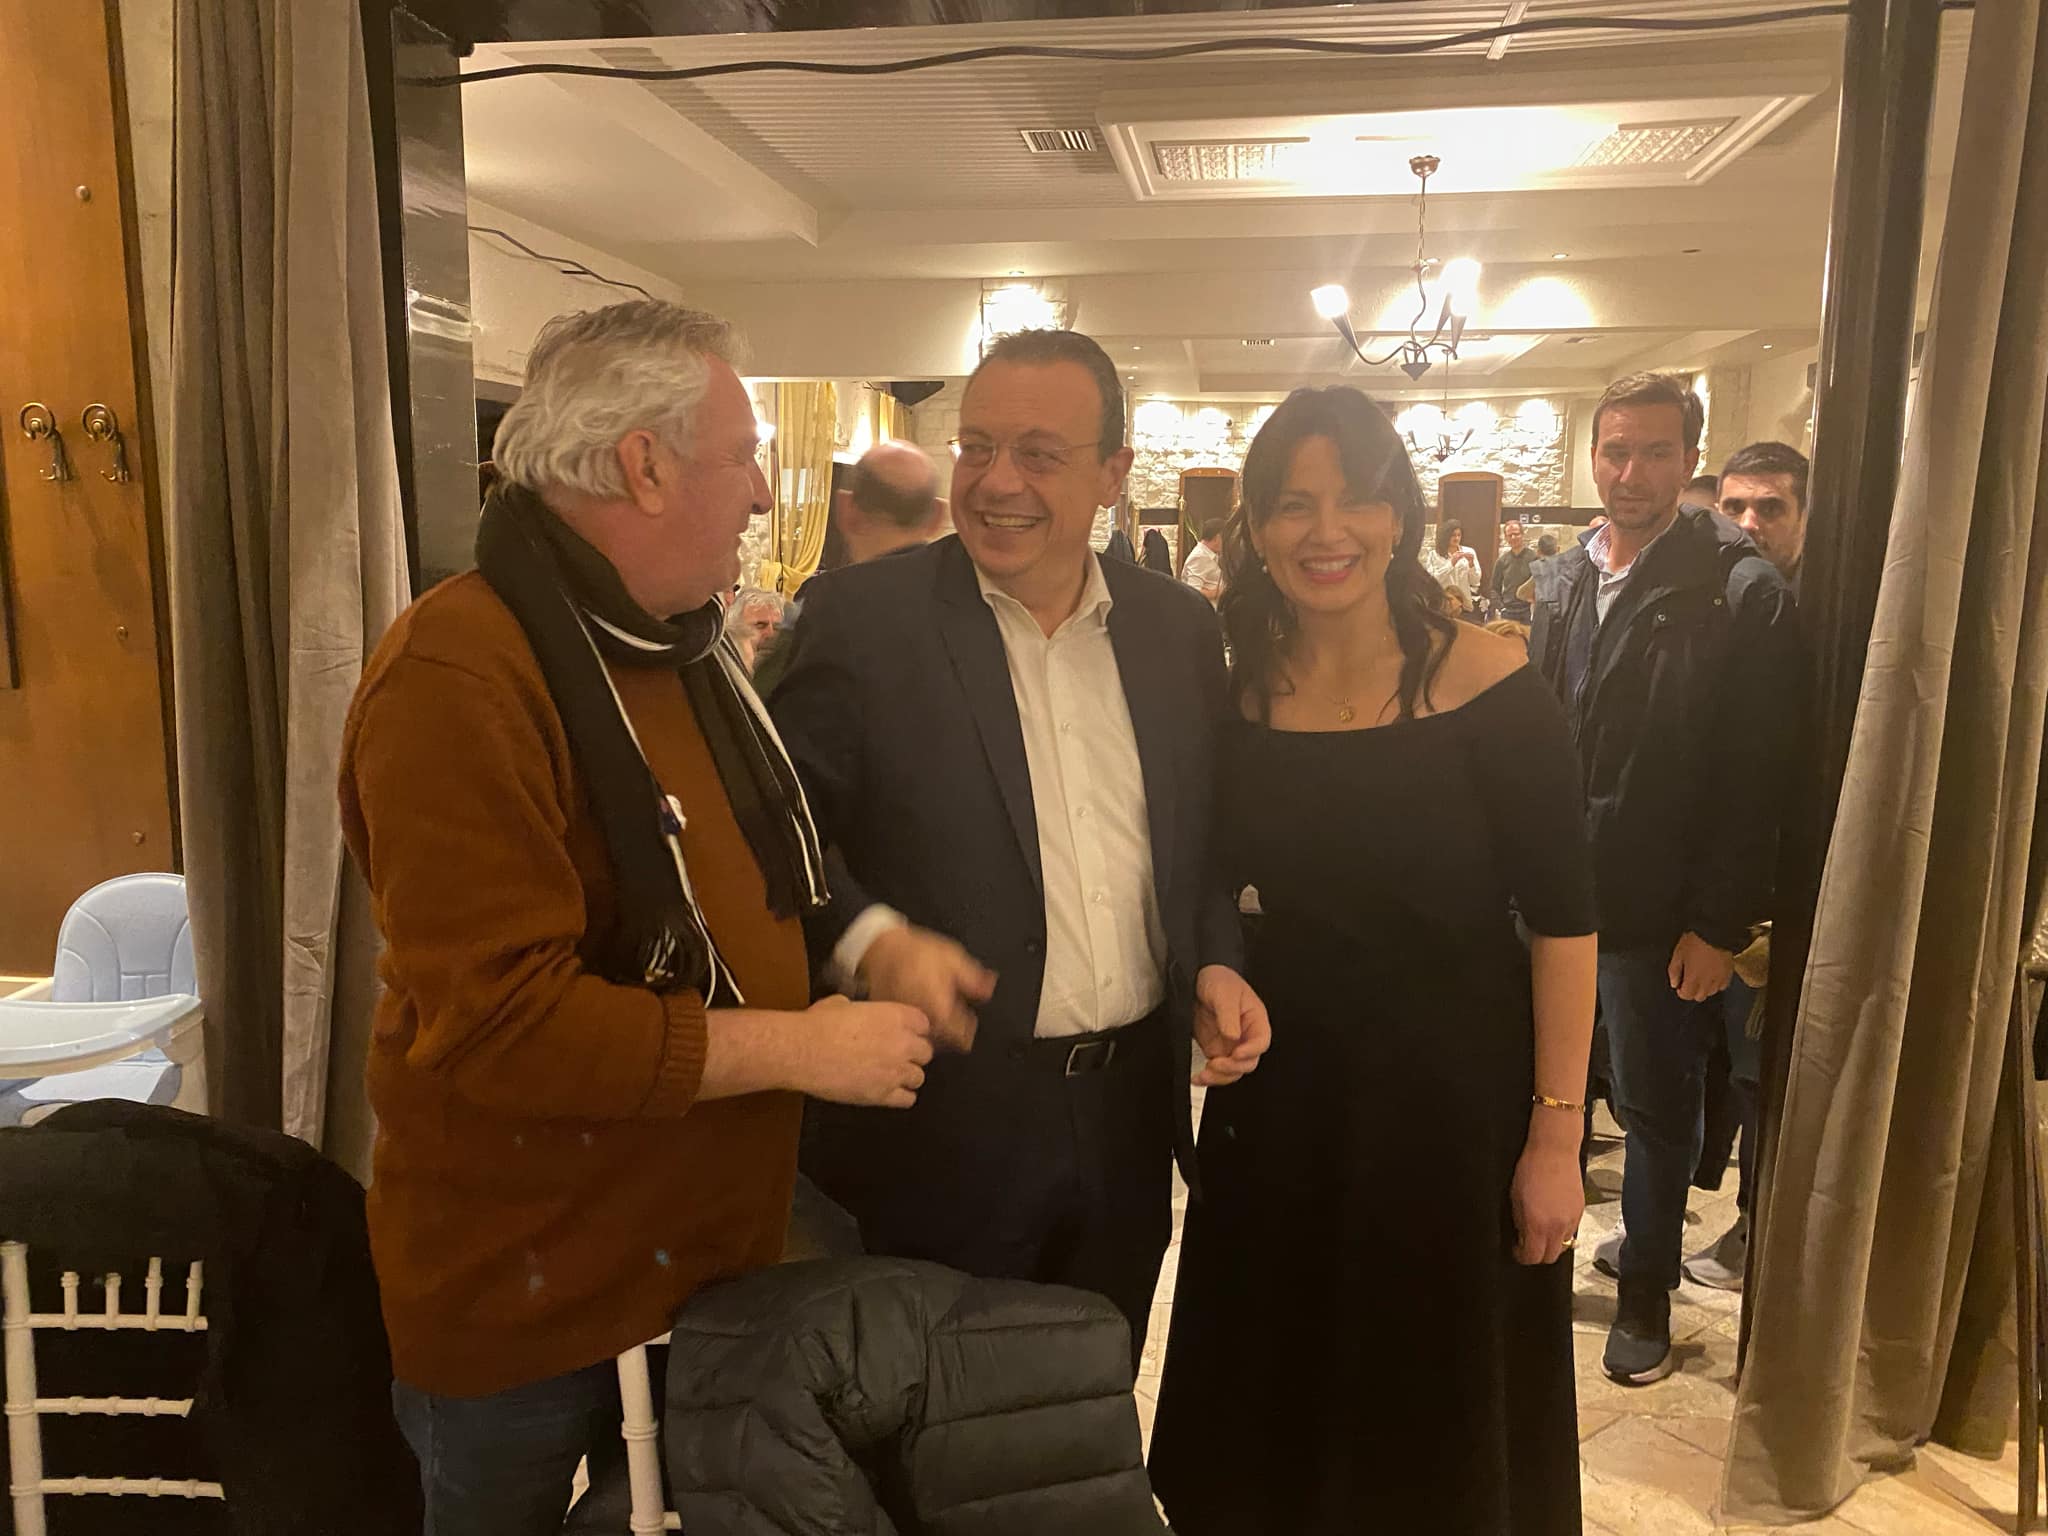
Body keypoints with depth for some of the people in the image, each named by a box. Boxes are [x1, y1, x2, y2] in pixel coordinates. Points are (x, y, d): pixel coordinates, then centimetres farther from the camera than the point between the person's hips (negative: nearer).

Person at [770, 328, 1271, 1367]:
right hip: (939, 1128, -4)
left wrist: (1215, 962, -3)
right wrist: (868, 938, -26)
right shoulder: (860, 617, -10)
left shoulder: (1180, 627, 4)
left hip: (1129, 1123, 4)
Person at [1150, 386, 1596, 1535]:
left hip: (1454, 1096, -3)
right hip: (1281, 1099, 4)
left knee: (1440, 1437, 17)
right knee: (1273, 1419, 21)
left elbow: (1563, 919, -13)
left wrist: (1556, 1134, -14)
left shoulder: (1489, 684, -14)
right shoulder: (1237, 696, -3)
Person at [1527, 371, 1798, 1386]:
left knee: (1657, 1108, 10)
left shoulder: (1742, 593, -10)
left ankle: (1646, 1292, 29)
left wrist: (1719, 924, -14)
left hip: (1660, 911, -4)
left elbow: (1754, 779, -12)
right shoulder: (1569, 580, 8)